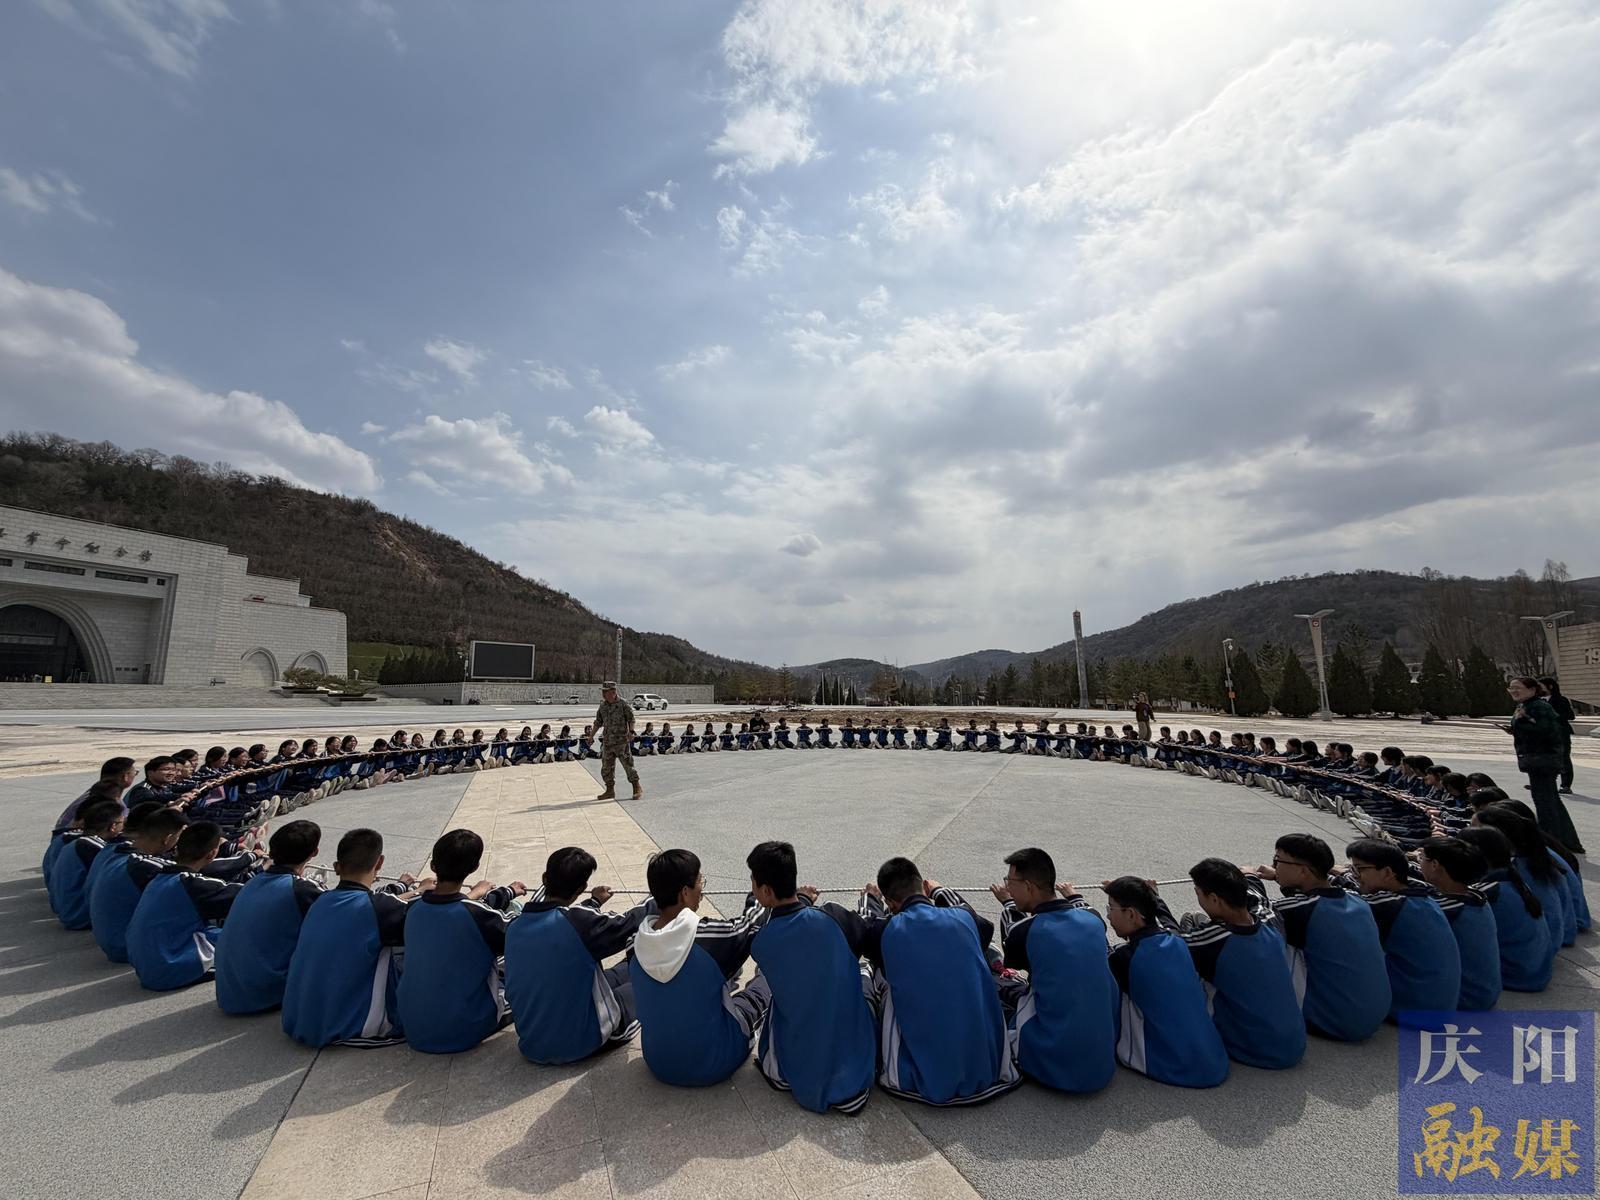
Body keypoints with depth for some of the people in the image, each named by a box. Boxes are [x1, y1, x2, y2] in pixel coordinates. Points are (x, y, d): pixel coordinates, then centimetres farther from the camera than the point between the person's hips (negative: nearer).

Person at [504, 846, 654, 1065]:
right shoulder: (580, 921, -25)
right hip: (579, 1044, -6)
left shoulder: (515, 926, -7)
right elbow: (627, 924, -11)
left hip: (530, 1046, 6)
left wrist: (594, 902, 26)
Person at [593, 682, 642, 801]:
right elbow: (598, 723, 19)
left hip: (621, 740, -6)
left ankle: (637, 788, 5)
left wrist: (631, 732, -18)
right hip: (607, 741, 6)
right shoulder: (602, 707, 9)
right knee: (606, 767, 8)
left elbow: (631, 719, -6)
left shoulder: (623, 704, -7)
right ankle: (610, 791, 20)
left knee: (627, 764, -5)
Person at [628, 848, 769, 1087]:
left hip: (657, 1064, 5)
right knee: (767, 979, 18)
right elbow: (749, 926, -6)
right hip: (713, 1065, -4)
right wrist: (758, 899, 13)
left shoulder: (637, 943, -15)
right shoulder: (708, 936, -27)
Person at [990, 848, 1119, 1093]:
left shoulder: (1023, 931, -16)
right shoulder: (1093, 919, -5)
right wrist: (1074, 897, 39)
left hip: (1056, 1066, -4)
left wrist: (1008, 904, 21)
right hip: (1104, 1063, 5)